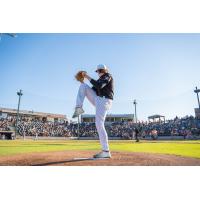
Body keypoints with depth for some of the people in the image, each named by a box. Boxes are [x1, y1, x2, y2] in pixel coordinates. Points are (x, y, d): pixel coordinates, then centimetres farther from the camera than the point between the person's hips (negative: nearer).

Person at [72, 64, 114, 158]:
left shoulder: (108, 76, -2)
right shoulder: (101, 79, 25)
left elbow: (99, 86, -21)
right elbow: (94, 89, 20)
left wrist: (88, 78, -13)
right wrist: (82, 81, 13)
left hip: (104, 101, -9)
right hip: (98, 100, 9)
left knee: (99, 124, -19)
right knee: (83, 86, 2)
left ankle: (106, 151, -15)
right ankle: (79, 108, -10)